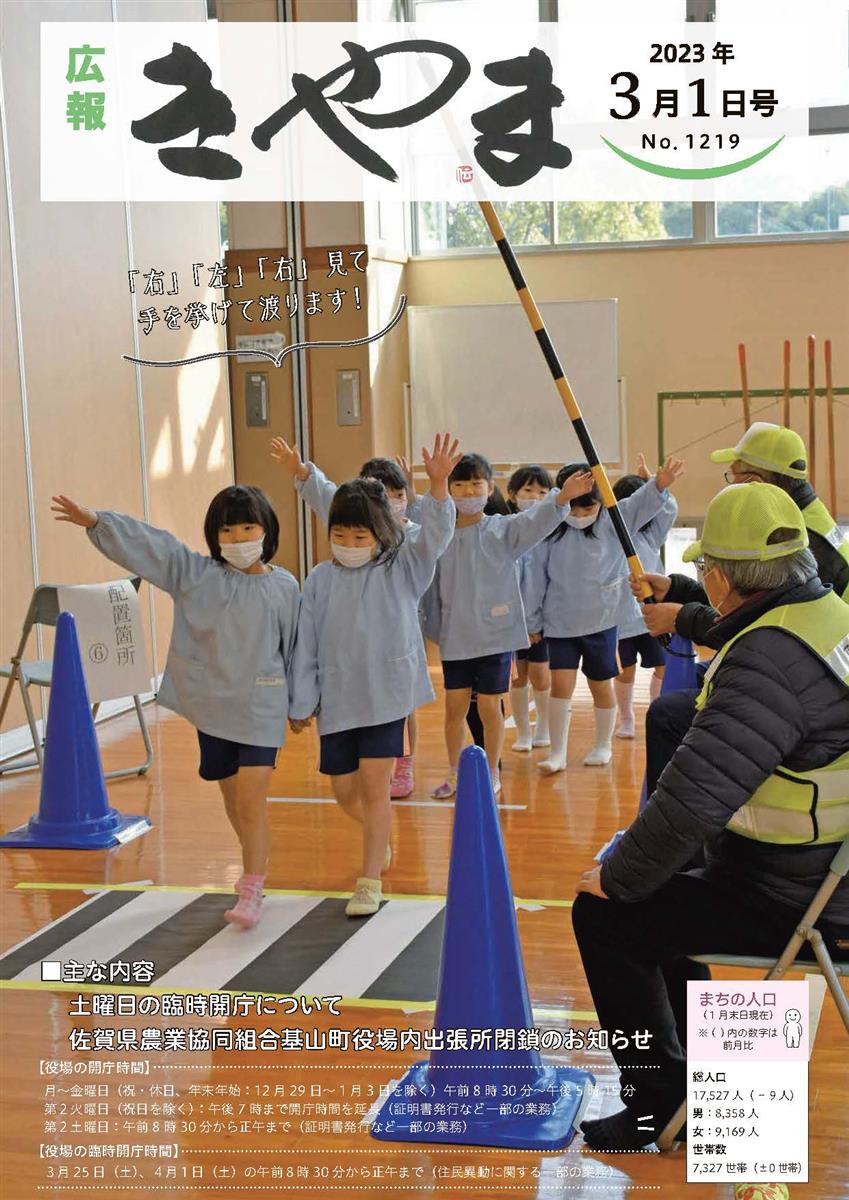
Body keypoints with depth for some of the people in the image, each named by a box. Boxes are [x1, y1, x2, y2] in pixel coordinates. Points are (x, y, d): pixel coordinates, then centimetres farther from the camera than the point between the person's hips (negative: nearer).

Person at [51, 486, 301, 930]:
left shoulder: (284, 587, -3)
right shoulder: (196, 574, -1)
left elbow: (293, 648, 4)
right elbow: (147, 544, -9)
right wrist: (96, 521, -19)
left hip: (260, 707, -3)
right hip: (211, 704, 3)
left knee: (252, 801, -10)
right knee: (232, 800, 17)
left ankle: (251, 892, -3)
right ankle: (255, 864, 40)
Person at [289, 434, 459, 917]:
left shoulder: (402, 569, -4)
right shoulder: (321, 579, 1)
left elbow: (434, 537, -20)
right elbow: (307, 645, 4)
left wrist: (439, 485, -36)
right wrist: (303, 704, 5)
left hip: (387, 695, -3)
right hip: (336, 700, 3)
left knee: (375, 786, -6)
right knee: (345, 791, 11)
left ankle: (371, 880, 6)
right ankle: (381, 836, 43)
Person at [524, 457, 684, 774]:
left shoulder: (611, 523, -6)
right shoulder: (550, 533, -5)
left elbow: (640, 505, -22)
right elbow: (538, 579, 2)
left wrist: (659, 485, -43)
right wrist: (533, 622, 6)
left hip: (601, 622, 0)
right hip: (561, 622, 0)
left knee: (601, 685, 11)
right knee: (561, 684, -5)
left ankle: (603, 746, 29)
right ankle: (558, 753, 4)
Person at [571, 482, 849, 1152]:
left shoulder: (770, 658, -28)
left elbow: (692, 800, -32)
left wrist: (620, 878, -16)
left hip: (787, 907, -10)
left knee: (605, 915, -1)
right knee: (655, 896, 25)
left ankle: (661, 1099, 12)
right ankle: (690, 1060, 37)